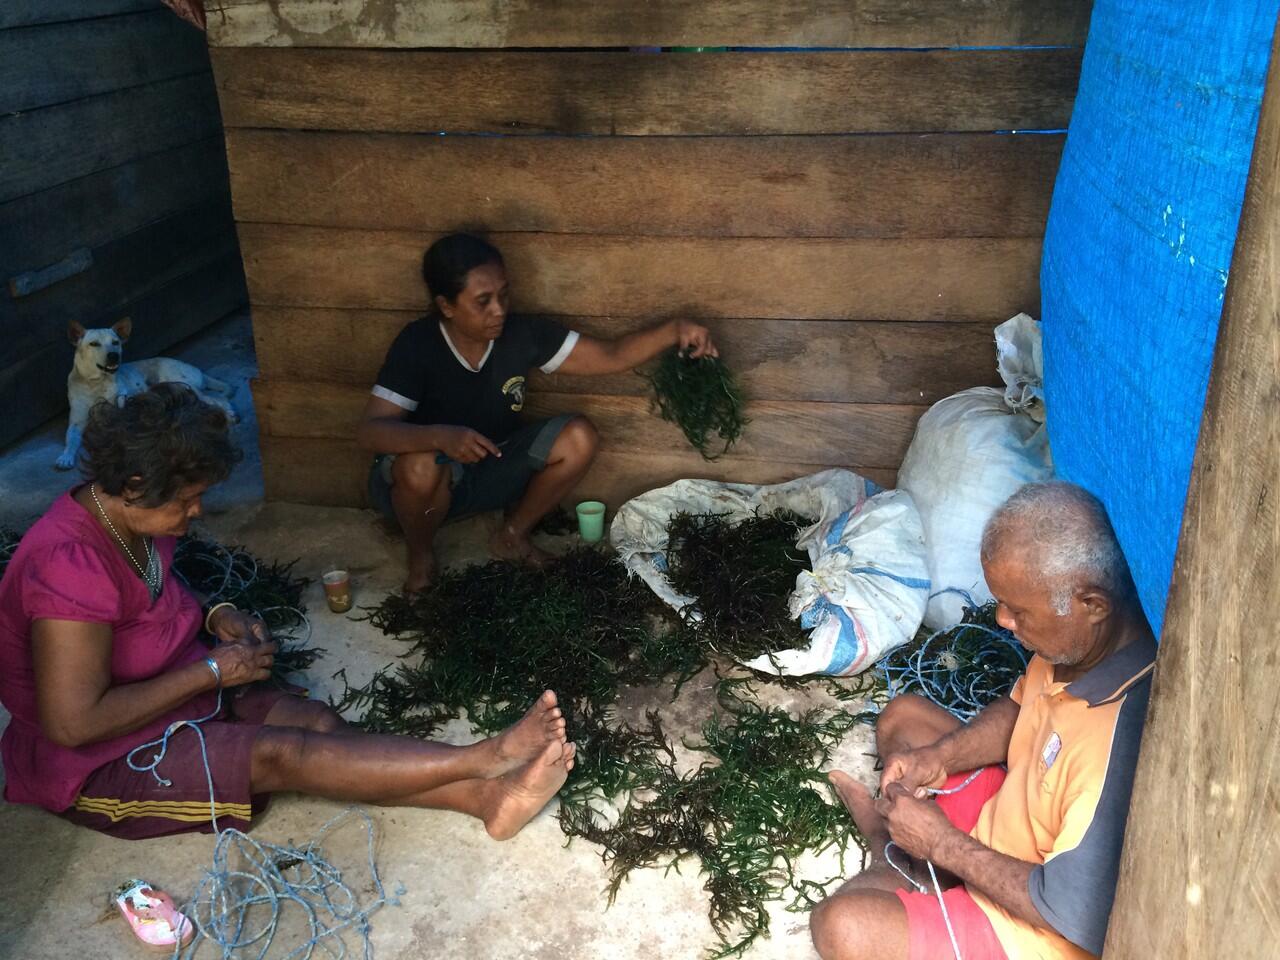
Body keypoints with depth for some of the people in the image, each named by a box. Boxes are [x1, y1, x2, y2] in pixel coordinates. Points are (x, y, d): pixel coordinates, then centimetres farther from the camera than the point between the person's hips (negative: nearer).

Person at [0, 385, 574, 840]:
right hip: (99, 766, -8)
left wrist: (215, 616, -1)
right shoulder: (69, 566, -30)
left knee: (320, 722, -17)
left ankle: (484, 797, -30)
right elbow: (75, 724, -31)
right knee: (280, 754, -28)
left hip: (180, 695, 8)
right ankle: (487, 758, -32)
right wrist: (211, 671, -23)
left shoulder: (129, 520, -1)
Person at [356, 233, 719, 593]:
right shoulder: (416, 346, -25)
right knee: (422, 467, -40)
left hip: (491, 471, 4)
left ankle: (513, 535, 5)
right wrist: (440, 436, -50)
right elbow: (369, 431, -32)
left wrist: (673, 331, -28)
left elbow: (610, 356, -11)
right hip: (424, 481, -4)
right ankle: (420, 555, -5)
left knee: (578, 437, -16)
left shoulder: (523, 333, -14)